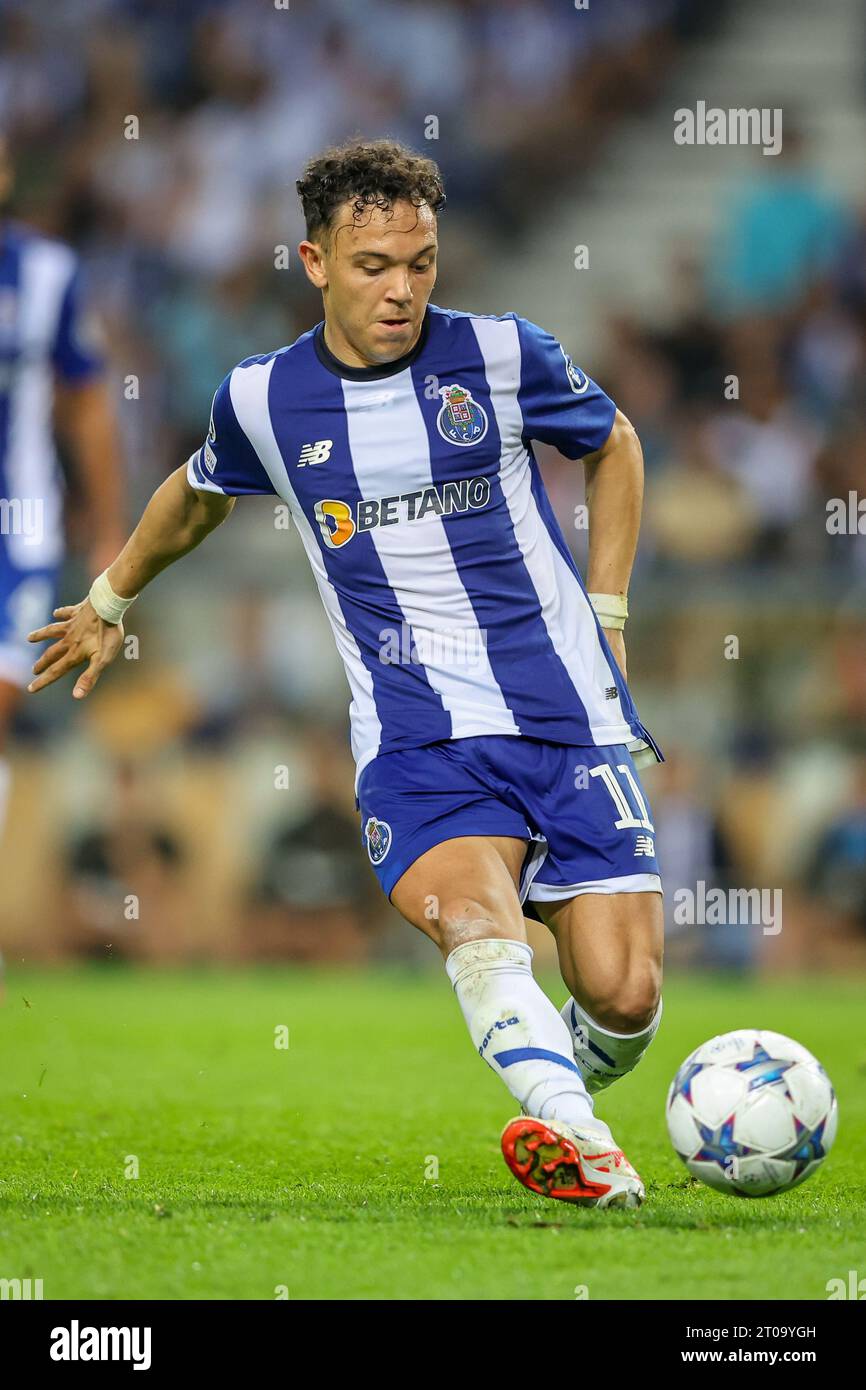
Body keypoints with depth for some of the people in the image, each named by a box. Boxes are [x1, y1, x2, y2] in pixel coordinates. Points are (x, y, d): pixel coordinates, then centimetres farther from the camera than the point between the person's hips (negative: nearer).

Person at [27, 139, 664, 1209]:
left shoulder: (503, 355, -1)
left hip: (565, 716, 1)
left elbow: (613, 447, 19)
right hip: (412, 739, 0)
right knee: (477, 926, -31)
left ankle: (567, 1093, 25)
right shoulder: (262, 400, 2)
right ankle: (580, 1149, -49)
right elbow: (196, 498, 26)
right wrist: (109, 602, 41)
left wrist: (603, 617, 12)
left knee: (622, 994, -9)